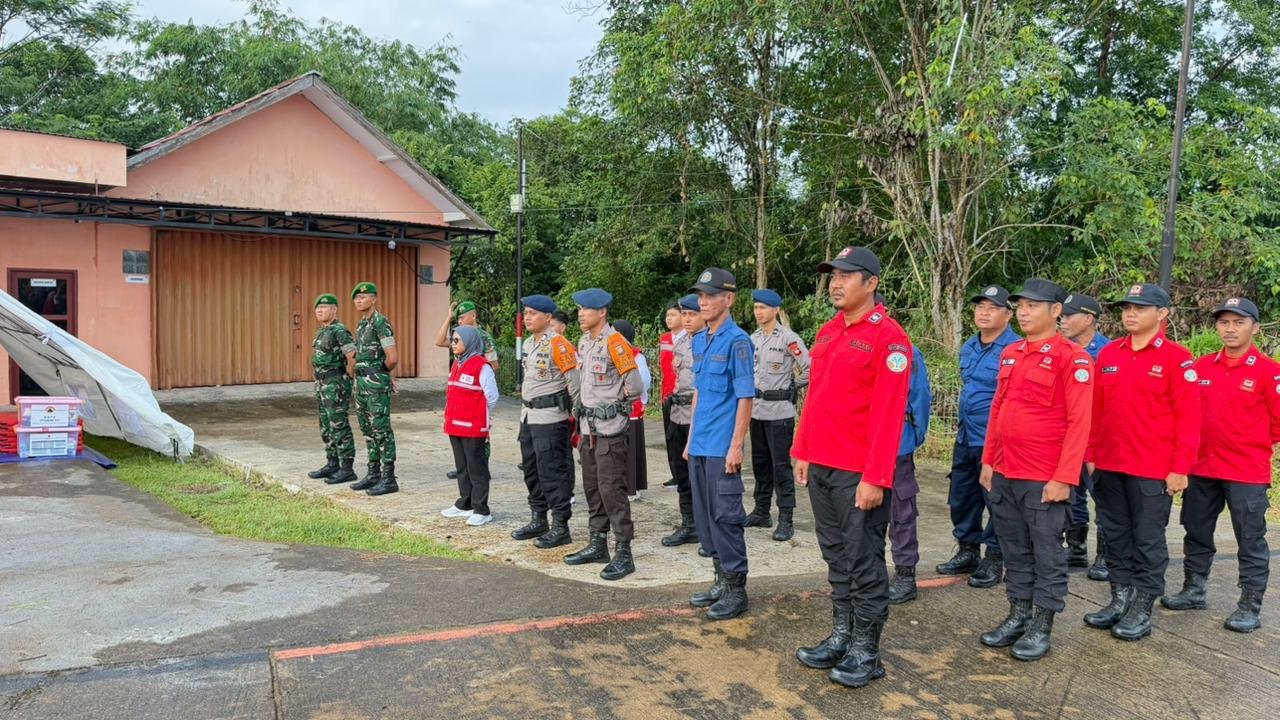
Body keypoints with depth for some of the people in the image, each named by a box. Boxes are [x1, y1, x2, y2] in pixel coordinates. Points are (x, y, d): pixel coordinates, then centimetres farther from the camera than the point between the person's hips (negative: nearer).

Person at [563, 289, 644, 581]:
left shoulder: (614, 342, -16)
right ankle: (598, 545, 28)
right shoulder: (584, 343, 11)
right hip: (588, 427, 9)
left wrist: (615, 404, -2)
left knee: (612, 490, -7)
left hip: (611, 430, -9)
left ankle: (624, 554, 1)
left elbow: (635, 386, -15)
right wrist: (583, 408, 15)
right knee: (592, 488, 16)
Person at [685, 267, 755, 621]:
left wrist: (736, 446, -17)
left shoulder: (737, 340, -11)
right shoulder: (699, 340, 12)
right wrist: (691, 439, 17)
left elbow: (745, 397, -14)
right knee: (704, 515, 13)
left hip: (722, 448, -8)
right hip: (699, 447, 8)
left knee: (726, 516, -2)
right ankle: (721, 581, 25)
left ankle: (736, 589, 10)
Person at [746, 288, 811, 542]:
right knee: (760, 463, 15)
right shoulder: (753, 338, 10)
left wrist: (791, 388, -3)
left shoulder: (788, 338, -11)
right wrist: (751, 390, 11)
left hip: (779, 411, -7)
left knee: (781, 464, -4)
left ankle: (785, 519, 2)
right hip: (756, 409, 7)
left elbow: (809, 369, -12)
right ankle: (761, 512, 26)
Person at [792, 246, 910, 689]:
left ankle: (866, 653, 16)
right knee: (836, 557, 16)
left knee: (863, 561, 3)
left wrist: (875, 477, -20)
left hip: (859, 473, -7)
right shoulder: (827, 333, 12)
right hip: (820, 467, 8)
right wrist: (802, 452, 14)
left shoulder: (888, 337, -12)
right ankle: (841, 637, 29)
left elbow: (887, 412, -17)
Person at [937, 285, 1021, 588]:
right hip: (966, 438, 8)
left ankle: (994, 560, 19)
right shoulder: (968, 348, 11)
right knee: (960, 498, 16)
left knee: (996, 501, 4)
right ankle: (967, 551, 32)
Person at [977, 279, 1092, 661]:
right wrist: (988, 461, 13)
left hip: (1045, 479, -7)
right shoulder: (1010, 354, 11)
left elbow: (1079, 422, -15)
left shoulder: (1073, 357, -11)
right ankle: (1018, 615, 28)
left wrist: (1064, 478, -18)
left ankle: (1042, 627, 17)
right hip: (1004, 474, 7)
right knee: (1015, 550, 16)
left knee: (1047, 553, 6)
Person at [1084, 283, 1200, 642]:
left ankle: (1142, 609, 16)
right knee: (1116, 536, 13)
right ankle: (1120, 599, 25)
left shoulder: (1177, 358, -6)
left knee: (1148, 539, 5)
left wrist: (1180, 468, -12)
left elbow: (1188, 417, -9)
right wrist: (1090, 455, 9)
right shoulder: (1108, 354, 8)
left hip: (1153, 469, -5)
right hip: (1108, 466, 5)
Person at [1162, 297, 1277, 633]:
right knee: (1196, 533, 15)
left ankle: (1250, 606, 15)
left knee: (1250, 540, 4)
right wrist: (1194, 446, 8)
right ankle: (1194, 591, 30)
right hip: (1201, 469, 5)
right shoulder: (1200, 367, 5)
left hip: (1247, 473, -5)